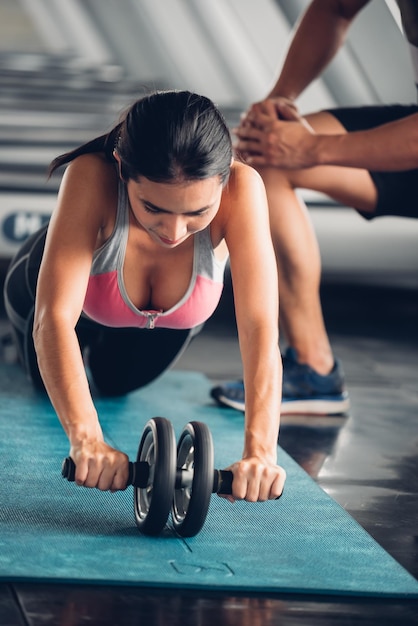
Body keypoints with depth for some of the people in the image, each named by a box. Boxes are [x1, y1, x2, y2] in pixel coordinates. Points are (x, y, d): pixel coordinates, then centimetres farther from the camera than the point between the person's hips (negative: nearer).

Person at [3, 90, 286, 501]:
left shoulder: (240, 189, -45)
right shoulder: (91, 178, -48)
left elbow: (259, 328, -50)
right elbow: (55, 318, -55)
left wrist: (261, 451, -64)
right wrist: (86, 439, -69)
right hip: (66, 281, -1)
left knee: (115, 384, 34)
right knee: (48, 381, 31)